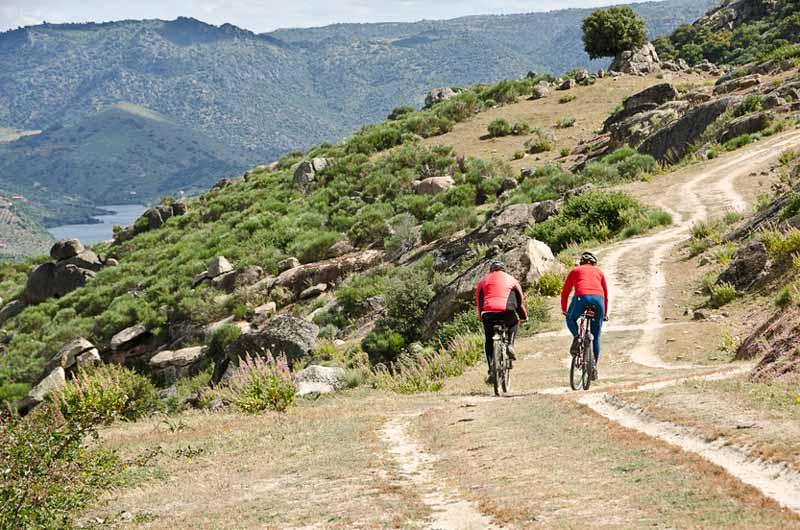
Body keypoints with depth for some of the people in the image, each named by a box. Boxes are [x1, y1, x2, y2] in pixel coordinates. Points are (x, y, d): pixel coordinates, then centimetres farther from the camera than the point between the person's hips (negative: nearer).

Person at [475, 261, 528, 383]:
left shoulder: (484, 281, 25)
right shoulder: (511, 280, 23)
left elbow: (478, 301, 25)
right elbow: (520, 300, 27)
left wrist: (481, 317, 36)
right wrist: (524, 316, 40)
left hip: (488, 313, 0)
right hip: (507, 312, 0)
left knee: (489, 342, 17)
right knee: (513, 323, 35)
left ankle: (491, 370, 2)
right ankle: (510, 345, 10)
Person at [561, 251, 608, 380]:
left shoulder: (575, 271, 26)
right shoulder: (599, 271, 29)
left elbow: (565, 293, 25)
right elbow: (606, 293, 31)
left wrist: (564, 310, 37)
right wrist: (605, 313, 39)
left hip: (581, 297, -2)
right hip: (598, 299, 2)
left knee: (570, 319, 28)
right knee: (596, 337, 14)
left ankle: (577, 337, -1)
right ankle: (594, 366, 13)